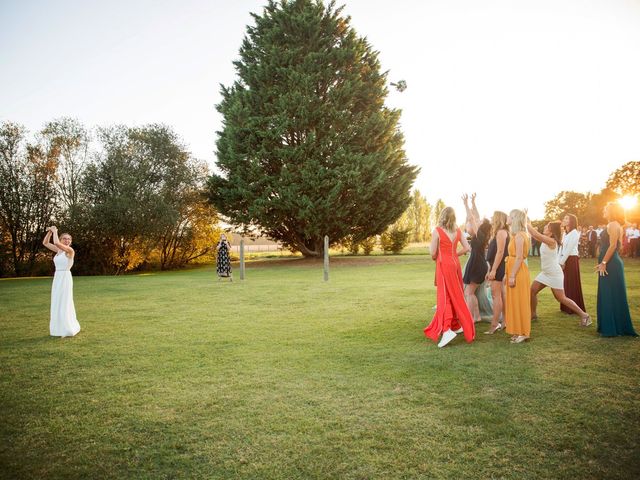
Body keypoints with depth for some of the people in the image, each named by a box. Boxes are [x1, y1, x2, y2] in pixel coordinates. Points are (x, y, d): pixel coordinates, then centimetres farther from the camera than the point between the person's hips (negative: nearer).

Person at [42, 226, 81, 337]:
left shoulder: (70, 250, -12)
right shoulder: (59, 250, 12)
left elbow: (56, 243, -26)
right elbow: (45, 243, 17)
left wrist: (55, 231, -11)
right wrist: (50, 231, 3)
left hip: (65, 279, -8)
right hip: (57, 279, 8)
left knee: (64, 304, -6)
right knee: (57, 304, 12)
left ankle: (69, 329, 4)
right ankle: (61, 328, 23)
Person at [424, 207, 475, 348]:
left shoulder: (437, 231, -11)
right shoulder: (457, 231, 5)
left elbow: (433, 253, -11)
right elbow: (466, 248, 5)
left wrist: (436, 258, 10)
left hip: (444, 265, -5)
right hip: (455, 263, 5)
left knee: (445, 296, -6)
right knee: (456, 296, 16)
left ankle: (446, 329, -17)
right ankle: (456, 325, 29)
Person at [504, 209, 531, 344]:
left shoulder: (519, 235, -15)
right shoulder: (516, 235, 13)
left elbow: (519, 257, -20)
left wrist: (512, 276, -21)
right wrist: (509, 274, 14)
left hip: (518, 271, -10)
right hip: (514, 270, 10)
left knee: (519, 302, -2)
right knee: (515, 302, 13)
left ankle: (523, 333, 6)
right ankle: (518, 331, 21)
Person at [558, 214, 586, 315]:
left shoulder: (574, 233, -11)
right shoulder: (565, 233, 14)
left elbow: (569, 249, -15)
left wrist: (562, 262, -14)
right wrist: (559, 261, 4)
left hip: (572, 260, -8)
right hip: (564, 260, 8)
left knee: (572, 284, -2)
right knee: (565, 283, 10)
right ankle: (566, 307, 18)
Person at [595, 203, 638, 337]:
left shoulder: (613, 225, -12)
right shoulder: (612, 225, 17)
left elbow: (613, 246, -20)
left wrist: (603, 263, -21)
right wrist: (603, 263, 19)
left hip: (611, 265, -10)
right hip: (610, 264, 10)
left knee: (612, 296, -5)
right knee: (608, 296, 13)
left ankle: (613, 328, 0)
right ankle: (609, 326, 19)